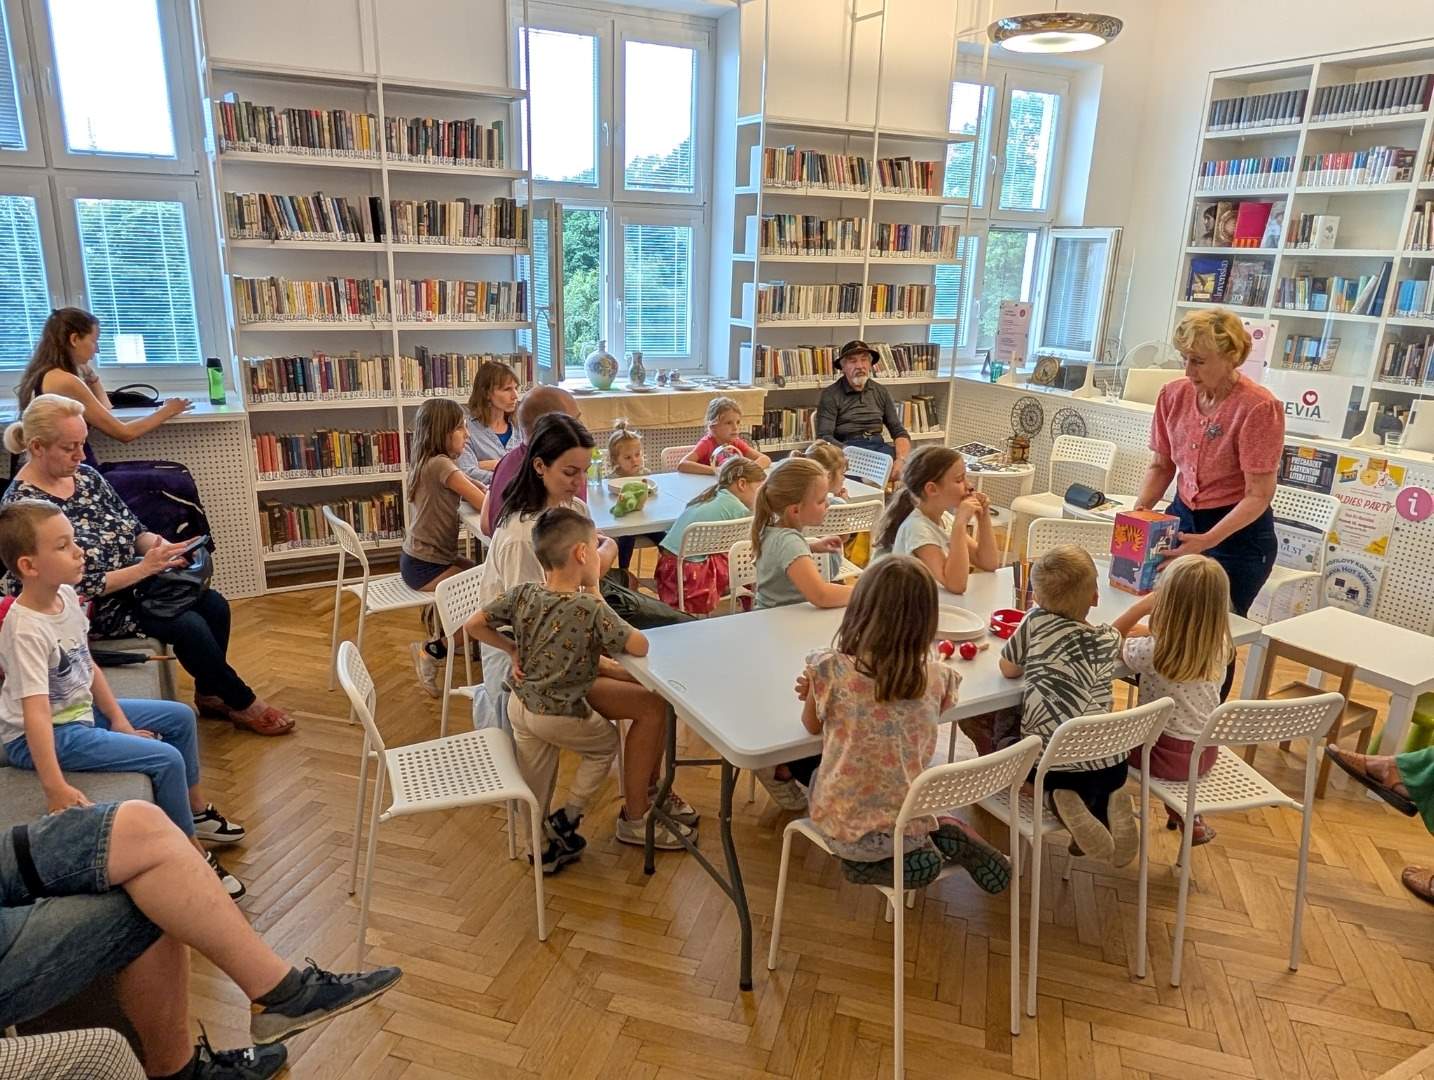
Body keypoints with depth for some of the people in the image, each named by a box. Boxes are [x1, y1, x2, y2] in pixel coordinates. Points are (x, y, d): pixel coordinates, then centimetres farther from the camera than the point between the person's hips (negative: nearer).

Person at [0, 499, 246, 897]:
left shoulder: (67, 595, -4)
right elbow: (35, 712, -35)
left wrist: (119, 719, 6)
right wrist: (55, 787, -39)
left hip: (81, 709, 9)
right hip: (44, 735, -9)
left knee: (180, 717, 15)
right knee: (166, 759, -19)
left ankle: (196, 809, 34)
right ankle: (193, 855, 0)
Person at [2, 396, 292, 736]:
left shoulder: (84, 475, 0)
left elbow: (132, 527, 9)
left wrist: (158, 545, -12)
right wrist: (145, 568, -25)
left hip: (130, 579, 8)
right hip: (93, 608, -7)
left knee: (214, 604, -10)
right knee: (188, 625, -22)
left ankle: (209, 694, 9)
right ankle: (242, 703, -2)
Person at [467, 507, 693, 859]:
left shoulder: (523, 593, -8)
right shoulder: (591, 608, -25)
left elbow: (475, 624, 0)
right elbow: (640, 646, -15)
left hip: (519, 705, 6)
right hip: (558, 716, -6)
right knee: (605, 745, 22)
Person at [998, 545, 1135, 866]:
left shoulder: (1036, 620, -5)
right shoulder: (1109, 638, 4)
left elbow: (1008, 669, 4)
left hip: (1047, 764, -4)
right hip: (1107, 765, 5)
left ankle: (1064, 802, 1)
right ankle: (1106, 803, 6)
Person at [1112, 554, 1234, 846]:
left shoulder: (1152, 651, -28)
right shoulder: (1220, 647, -12)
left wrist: (1142, 605, -15)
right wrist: (1154, 632, 1)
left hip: (1168, 756, -5)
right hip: (1206, 752, 5)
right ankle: (1188, 816, 35)